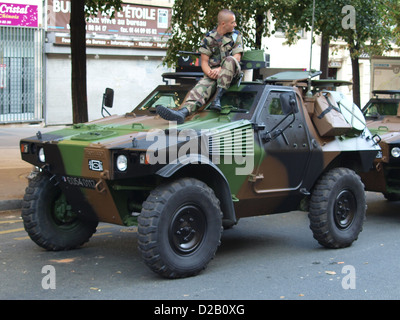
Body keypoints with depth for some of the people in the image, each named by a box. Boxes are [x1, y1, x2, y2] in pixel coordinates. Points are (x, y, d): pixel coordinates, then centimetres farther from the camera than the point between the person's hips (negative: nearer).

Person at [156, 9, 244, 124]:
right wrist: (210, 73, -17)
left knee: (230, 60, -35)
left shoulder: (236, 36, 8)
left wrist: (220, 69, -20)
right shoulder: (209, 38, 8)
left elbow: (237, 58, -3)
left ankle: (217, 99, -39)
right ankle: (183, 112, -56)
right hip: (212, 73, 1)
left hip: (232, 72, -1)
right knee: (200, 88, -29)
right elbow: (204, 62, 7)